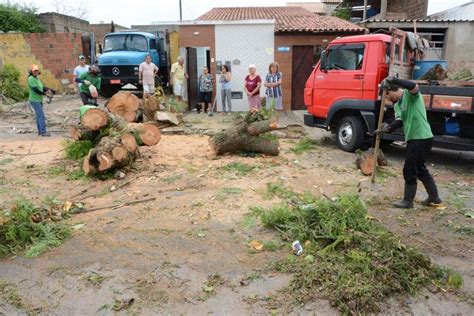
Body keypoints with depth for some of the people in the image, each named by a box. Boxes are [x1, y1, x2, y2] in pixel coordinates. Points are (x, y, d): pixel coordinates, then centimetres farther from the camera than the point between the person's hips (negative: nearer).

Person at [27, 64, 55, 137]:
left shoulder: (37, 78, 13)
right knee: (41, 116, -13)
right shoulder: (31, 78, -15)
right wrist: (44, 93, -15)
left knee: (39, 116, 15)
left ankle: (40, 131, 23)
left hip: (39, 100, 10)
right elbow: (35, 89, -22)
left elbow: (42, 86, 10)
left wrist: (50, 90, -6)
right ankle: (43, 132, -12)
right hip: (35, 100, -10)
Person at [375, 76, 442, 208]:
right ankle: (434, 197, 33)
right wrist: (388, 128, -20)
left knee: (409, 170, -2)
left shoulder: (409, 94, -10)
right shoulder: (397, 105, 14)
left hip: (421, 138, -10)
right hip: (414, 138, 10)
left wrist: (393, 80, -38)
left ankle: (408, 201, 11)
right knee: (419, 168, 20)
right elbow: (399, 121, -1)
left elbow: (414, 86, -34)